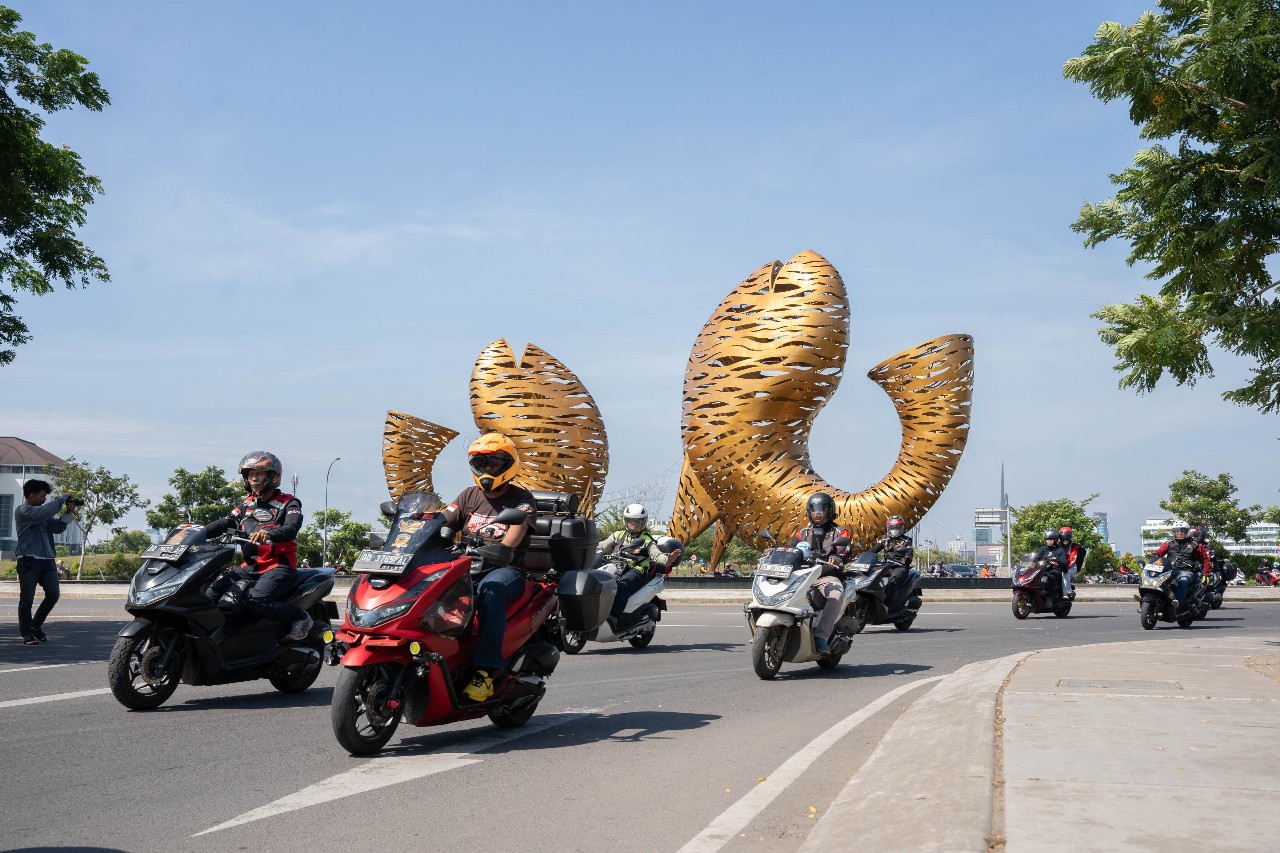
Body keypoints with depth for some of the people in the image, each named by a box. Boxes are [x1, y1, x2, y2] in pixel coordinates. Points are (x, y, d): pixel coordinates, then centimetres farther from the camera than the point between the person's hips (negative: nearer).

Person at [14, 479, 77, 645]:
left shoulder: (45, 515, 19)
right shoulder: (22, 511, -5)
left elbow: (58, 527, 14)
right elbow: (42, 513, -22)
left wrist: (67, 512, 0)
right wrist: (62, 498, -14)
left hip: (48, 560, 7)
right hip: (29, 561, -7)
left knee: (53, 595, 1)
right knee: (27, 599, 0)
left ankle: (36, 626, 20)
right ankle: (27, 633, 9)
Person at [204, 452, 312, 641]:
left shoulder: (289, 503, -1)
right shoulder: (247, 505, 19)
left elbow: (291, 530, -19)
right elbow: (223, 524, 12)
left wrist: (269, 534, -40)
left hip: (278, 566, -7)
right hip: (250, 567, 7)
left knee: (254, 602, -31)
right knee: (211, 594, -11)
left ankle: (300, 616, -15)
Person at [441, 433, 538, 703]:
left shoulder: (521, 498, 5)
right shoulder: (470, 496, 20)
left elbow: (518, 528, -14)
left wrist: (503, 548, -36)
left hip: (506, 570, -5)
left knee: (490, 589, -41)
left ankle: (485, 671, -44)